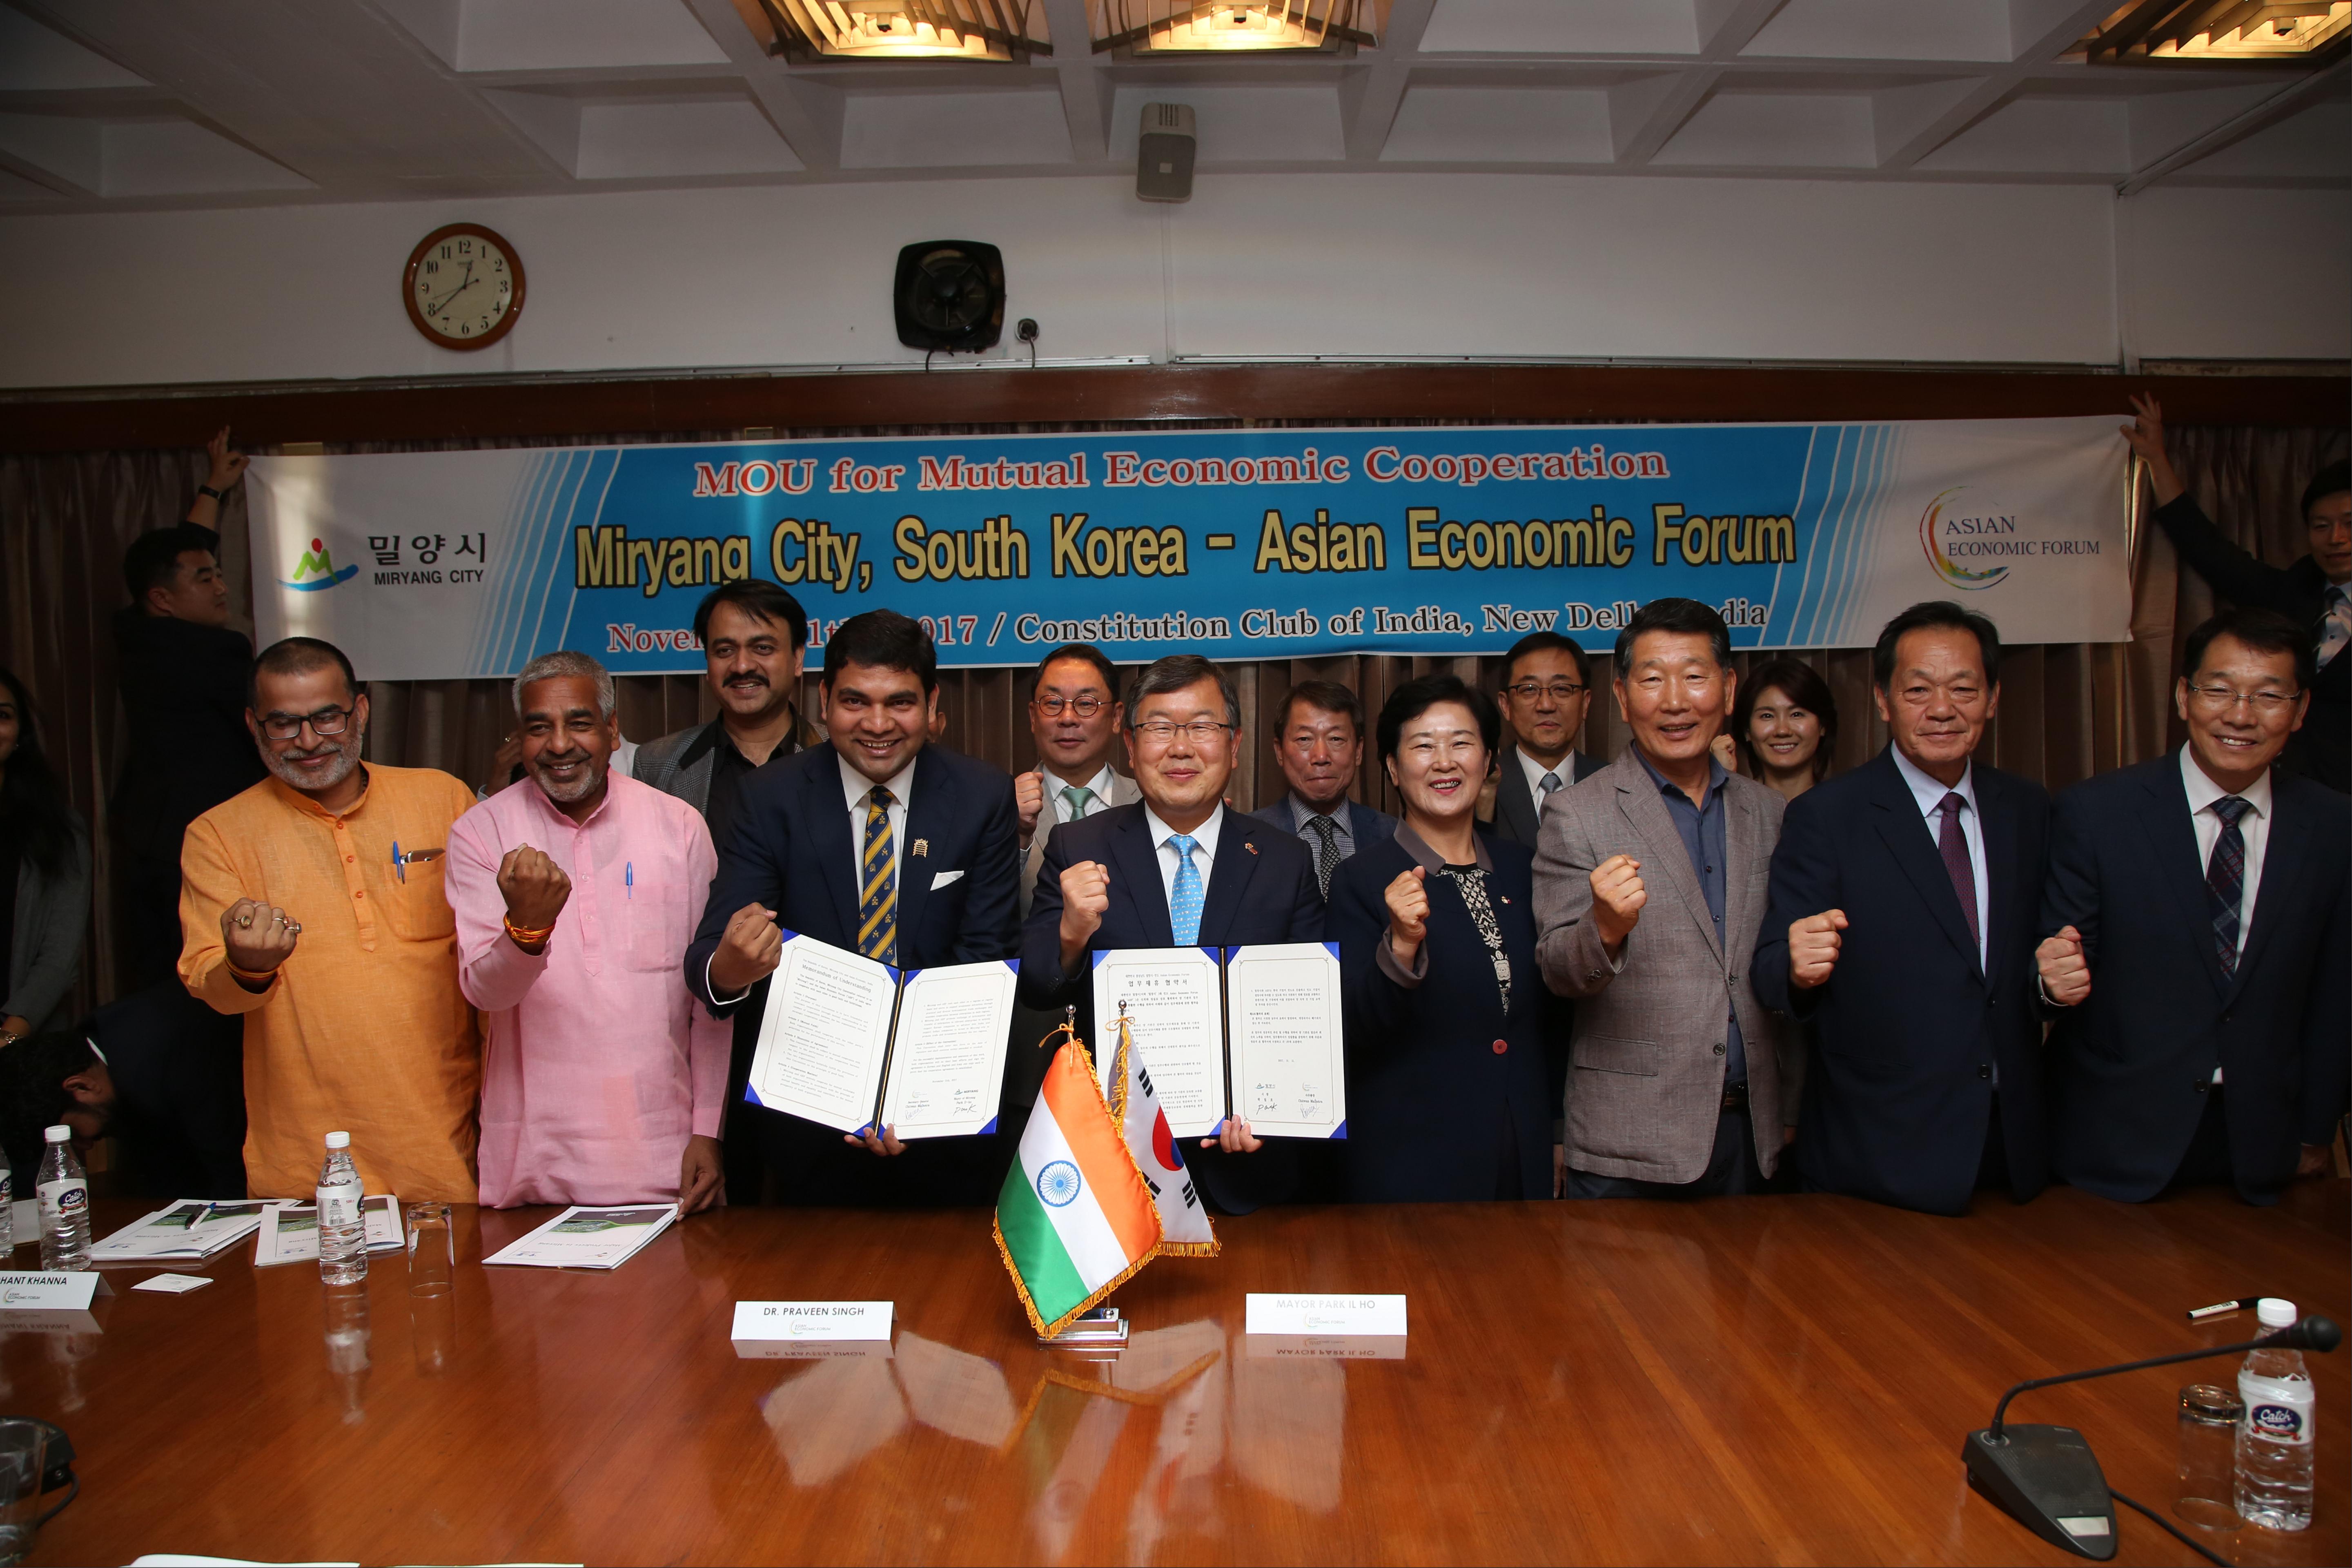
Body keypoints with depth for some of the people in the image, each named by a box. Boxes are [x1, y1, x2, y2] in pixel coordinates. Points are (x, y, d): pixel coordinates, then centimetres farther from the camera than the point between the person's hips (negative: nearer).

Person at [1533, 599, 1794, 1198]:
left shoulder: (1769, 814, 10)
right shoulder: (1576, 815, -5)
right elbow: (1558, 972, -8)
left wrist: (1792, 1117, 13)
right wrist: (1606, 928, -29)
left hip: (1753, 1135, 4)